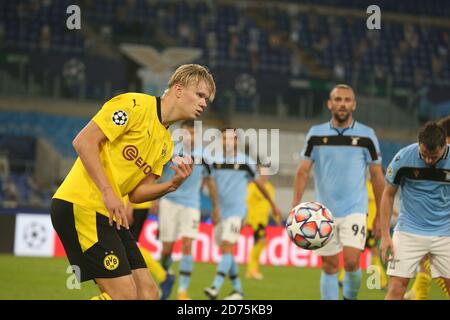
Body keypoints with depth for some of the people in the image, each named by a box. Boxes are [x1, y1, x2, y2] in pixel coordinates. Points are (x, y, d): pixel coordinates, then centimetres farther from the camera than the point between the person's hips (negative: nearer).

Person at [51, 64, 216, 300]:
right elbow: (83, 141, -15)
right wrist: (108, 192, -20)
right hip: (80, 206, -9)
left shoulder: (166, 143, 18)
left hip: (109, 215, 9)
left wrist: (173, 184, -4)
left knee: (148, 292, 4)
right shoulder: (135, 104, -7)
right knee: (125, 294, -15)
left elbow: (136, 193, 14)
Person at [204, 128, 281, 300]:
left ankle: (216, 287, -26)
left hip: (236, 210, -4)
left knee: (226, 246, -18)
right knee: (225, 251, 7)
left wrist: (273, 205, 17)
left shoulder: (245, 161, -1)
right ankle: (237, 290, 18)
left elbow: (258, 183, 9)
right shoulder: (216, 161, 5)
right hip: (220, 212, 4)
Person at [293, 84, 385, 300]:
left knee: (351, 262, -15)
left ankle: (350, 297, 12)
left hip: (354, 210, -2)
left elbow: (377, 176, 5)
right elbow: (303, 170, 1)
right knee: (330, 266, 5)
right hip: (324, 211, 2)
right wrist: (296, 205, -11)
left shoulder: (366, 135, 0)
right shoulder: (316, 134, 2)